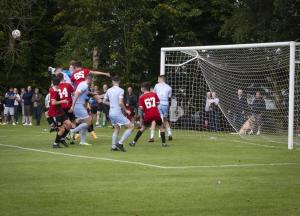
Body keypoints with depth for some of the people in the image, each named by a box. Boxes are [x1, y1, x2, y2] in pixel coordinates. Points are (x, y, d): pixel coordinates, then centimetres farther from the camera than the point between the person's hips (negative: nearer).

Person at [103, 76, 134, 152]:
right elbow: (120, 103, -20)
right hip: (118, 113, -7)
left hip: (111, 113, 7)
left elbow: (105, 101, 16)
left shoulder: (109, 90, 7)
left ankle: (113, 146, 20)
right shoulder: (120, 90, -11)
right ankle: (120, 143, -8)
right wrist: (126, 110, -6)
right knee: (131, 126, -2)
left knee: (117, 129, 23)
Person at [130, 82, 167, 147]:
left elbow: (141, 108, -7)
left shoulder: (142, 97, -2)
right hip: (156, 114, 0)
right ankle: (163, 143, 9)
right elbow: (158, 103, 8)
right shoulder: (154, 94, 4)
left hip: (148, 115, 0)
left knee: (143, 127, 17)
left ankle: (134, 142, 18)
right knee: (161, 126, 17)